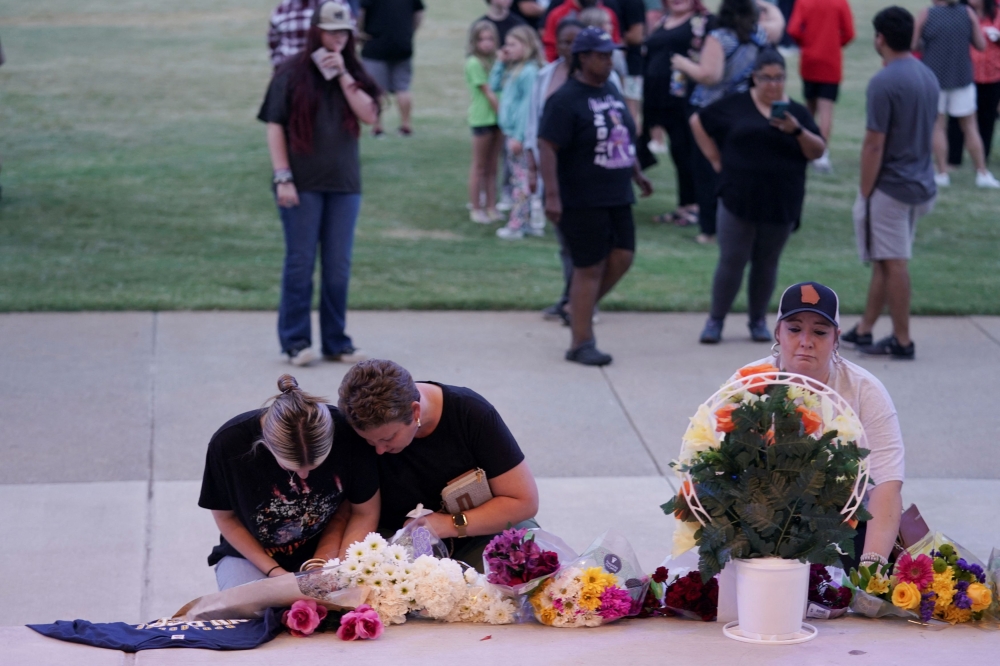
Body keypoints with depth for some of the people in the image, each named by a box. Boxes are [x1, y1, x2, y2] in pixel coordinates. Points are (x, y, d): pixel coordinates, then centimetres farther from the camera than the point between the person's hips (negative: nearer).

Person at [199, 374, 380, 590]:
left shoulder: (347, 433, -25)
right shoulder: (228, 444, -25)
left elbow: (365, 513, -10)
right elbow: (226, 517, -8)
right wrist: (274, 572, -14)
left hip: (322, 549, 0)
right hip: (250, 556, 0)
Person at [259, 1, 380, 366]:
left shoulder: (353, 73, 9)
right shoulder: (292, 73, -2)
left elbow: (370, 114, -5)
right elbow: (275, 126, -4)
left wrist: (343, 75, -11)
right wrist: (282, 177, -10)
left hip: (344, 184, 4)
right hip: (303, 184, -4)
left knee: (339, 266, 7)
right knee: (300, 263, 0)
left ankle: (336, 341, 16)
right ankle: (296, 342, 7)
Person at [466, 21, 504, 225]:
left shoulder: (495, 60, 9)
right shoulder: (474, 63, -12)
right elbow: (488, 92, -15)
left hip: (497, 118, 6)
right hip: (482, 118, -6)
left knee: (492, 166, 11)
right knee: (479, 166, 3)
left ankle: (491, 207, 17)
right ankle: (476, 209, 11)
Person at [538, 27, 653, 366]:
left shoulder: (611, 91, 10)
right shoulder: (566, 99, -15)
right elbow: (547, 147, -20)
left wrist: (636, 173, 25)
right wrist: (552, 195, -26)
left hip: (617, 197, 8)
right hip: (582, 200, -8)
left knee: (622, 256, 6)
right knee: (589, 268, -3)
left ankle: (579, 308, 28)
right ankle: (581, 344, 6)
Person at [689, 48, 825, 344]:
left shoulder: (796, 112, 6)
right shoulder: (736, 105, 2)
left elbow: (817, 151, 0)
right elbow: (698, 122, 10)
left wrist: (797, 130, -19)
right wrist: (716, 160, 3)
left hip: (781, 205, 2)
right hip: (738, 199, -2)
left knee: (766, 264, 9)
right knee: (732, 262, 0)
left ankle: (758, 320, 22)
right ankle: (716, 320, 10)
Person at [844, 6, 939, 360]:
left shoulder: (884, 82, -19)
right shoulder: (928, 76, 7)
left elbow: (874, 145, -18)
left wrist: (864, 193, -10)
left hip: (890, 187, -8)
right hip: (920, 183, 8)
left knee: (893, 262, 1)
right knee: (884, 260, 16)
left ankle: (902, 341, 7)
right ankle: (863, 330, 24)